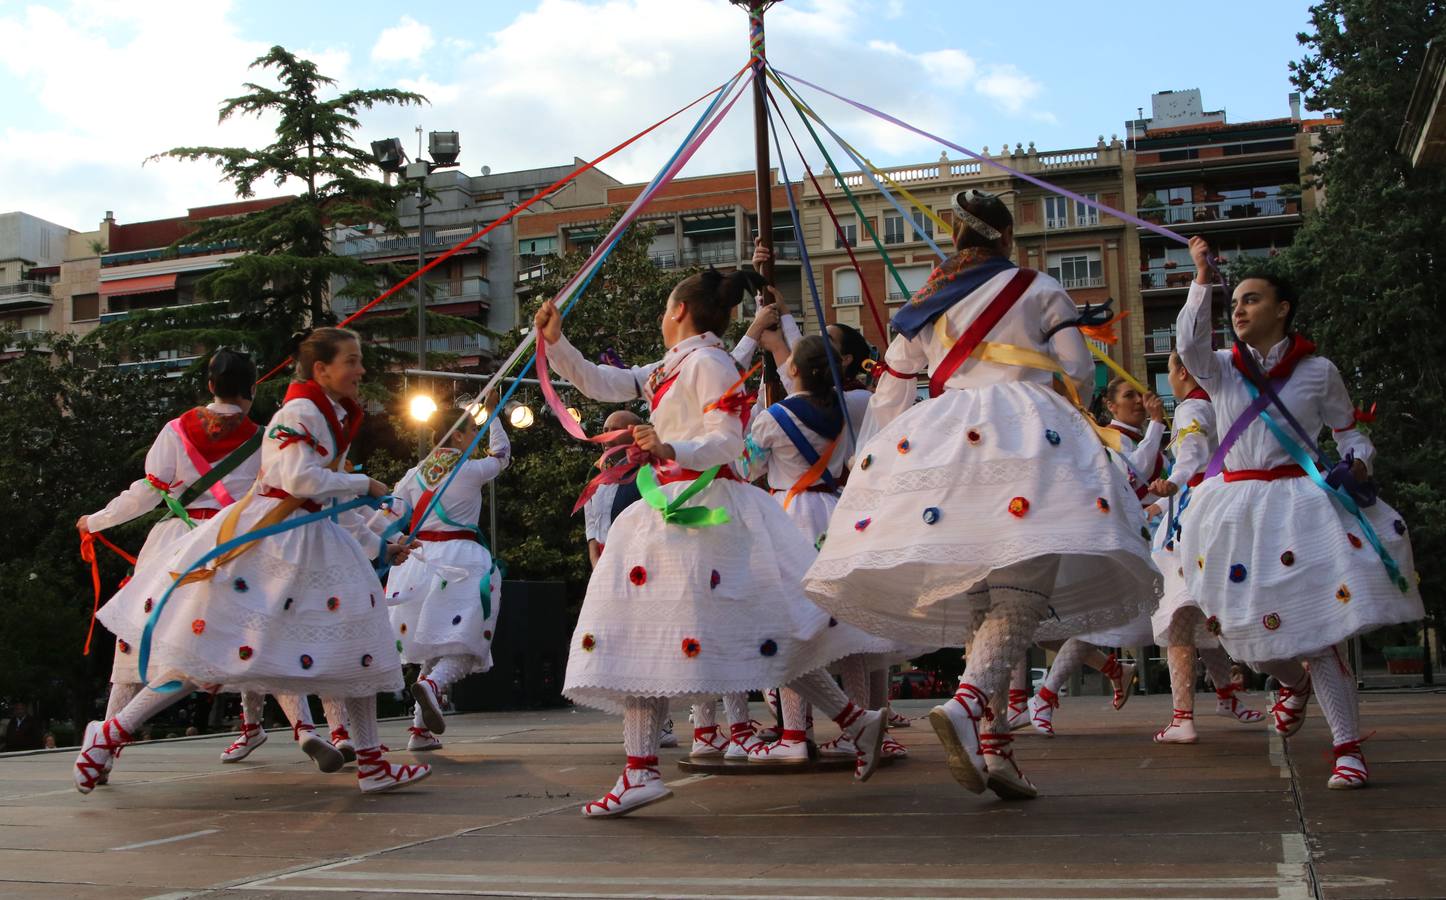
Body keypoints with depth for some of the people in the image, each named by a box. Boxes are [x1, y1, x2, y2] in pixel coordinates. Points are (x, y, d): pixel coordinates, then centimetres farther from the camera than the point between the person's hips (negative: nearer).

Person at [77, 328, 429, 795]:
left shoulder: (339, 422, 16)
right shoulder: (299, 411, -10)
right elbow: (300, 479, -22)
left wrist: (378, 547, 21)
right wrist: (363, 485, -10)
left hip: (311, 542, 9)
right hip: (263, 537, -9)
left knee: (357, 642, 5)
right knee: (207, 648, -6)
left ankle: (372, 763, 9)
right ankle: (113, 731, 7)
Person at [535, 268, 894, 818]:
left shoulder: (707, 361, -7)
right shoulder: (669, 369, 21)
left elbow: (727, 442, -15)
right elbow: (600, 383, 22)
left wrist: (671, 451, -31)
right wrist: (554, 342, 12)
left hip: (703, 508, -9)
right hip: (676, 508, 9)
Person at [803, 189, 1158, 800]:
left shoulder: (925, 304, 20)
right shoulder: (1038, 289, 11)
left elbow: (887, 399, 21)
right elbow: (1078, 374, 9)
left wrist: (885, 453, 36)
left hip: (937, 433, 4)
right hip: (1024, 426, -4)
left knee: (975, 598, 10)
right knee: (1022, 588, -11)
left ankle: (993, 747, 5)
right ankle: (967, 703, -36)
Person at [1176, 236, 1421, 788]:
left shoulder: (1318, 370, 6)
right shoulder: (1221, 369, 9)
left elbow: (1349, 432, 12)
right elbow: (1189, 344, -13)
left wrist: (1358, 464, -10)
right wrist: (1202, 278, -16)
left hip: (1298, 504, -2)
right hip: (1234, 509, 3)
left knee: (1315, 628, -12)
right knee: (1247, 627, 5)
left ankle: (1349, 749, -5)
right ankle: (1293, 683, 40)